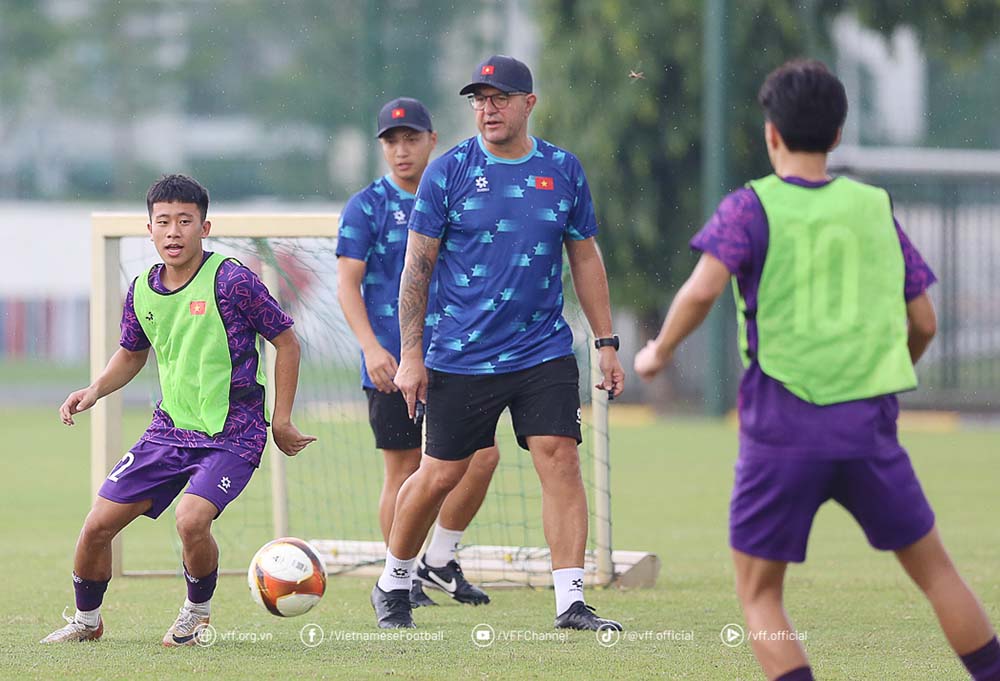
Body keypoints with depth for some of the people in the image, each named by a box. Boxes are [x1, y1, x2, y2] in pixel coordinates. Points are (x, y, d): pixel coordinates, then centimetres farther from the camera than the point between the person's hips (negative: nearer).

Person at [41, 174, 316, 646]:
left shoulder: (231, 281, -14)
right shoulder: (142, 291, 2)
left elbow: (286, 342, -6)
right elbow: (132, 353, 22)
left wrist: (282, 421, -5)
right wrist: (96, 389, 4)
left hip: (233, 434, -6)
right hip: (170, 429, 6)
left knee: (191, 519, -29)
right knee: (98, 523, 1)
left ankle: (198, 612, 1)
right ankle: (87, 620, 27)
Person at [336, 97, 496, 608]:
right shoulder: (366, 206, -1)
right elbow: (347, 283, -6)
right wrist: (371, 346, -18)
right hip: (392, 363, -4)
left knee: (483, 455, -7)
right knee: (405, 470, -2)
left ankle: (440, 560, 9)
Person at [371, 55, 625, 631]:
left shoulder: (563, 171, 5)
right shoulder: (450, 171, -3)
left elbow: (586, 260, 14)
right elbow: (418, 266, -1)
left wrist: (607, 343, 11)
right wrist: (411, 355, -5)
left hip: (545, 351, 2)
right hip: (460, 360, -2)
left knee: (560, 457, -11)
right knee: (441, 474, 4)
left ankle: (571, 601, -9)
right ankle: (393, 584, 25)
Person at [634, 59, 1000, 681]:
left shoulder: (751, 207, -1)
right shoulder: (876, 208, 10)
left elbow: (703, 289, -17)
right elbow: (923, 324, 12)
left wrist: (659, 351, 0)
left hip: (783, 424, -3)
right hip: (869, 422, 3)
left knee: (759, 592, 7)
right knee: (933, 567, 17)